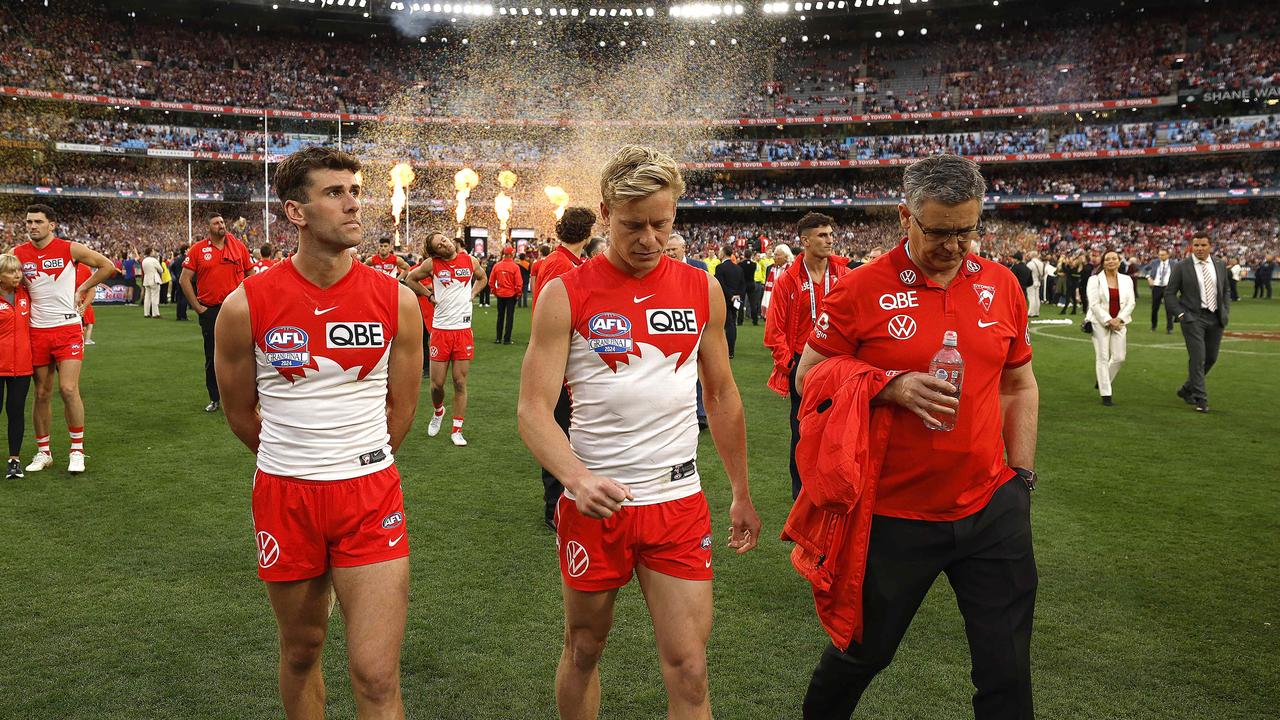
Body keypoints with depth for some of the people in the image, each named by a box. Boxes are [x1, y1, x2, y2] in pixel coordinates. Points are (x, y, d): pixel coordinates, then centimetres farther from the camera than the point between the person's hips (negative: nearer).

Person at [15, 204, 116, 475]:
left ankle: (77, 450, 2)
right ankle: (43, 451, 20)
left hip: (67, 328, -3)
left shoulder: (69, 249, -4)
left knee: (68, 389, -10)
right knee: (42, 394, 8)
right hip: (37, 330, 3)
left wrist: (82, 289, 2)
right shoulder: (17, 254, 3)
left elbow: (107, 266, 2)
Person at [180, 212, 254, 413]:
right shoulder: (197, 249, 0)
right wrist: (197, 307, -3)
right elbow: (184, 280, 1)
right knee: (212, 357, 8)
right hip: (210, 311, 0)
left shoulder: (238, 246, 3)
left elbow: (251, 274, 10)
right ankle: (214, 398, 19)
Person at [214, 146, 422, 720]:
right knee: (301, 650, 19)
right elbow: (241, 413, 7)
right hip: (284, 497, 1)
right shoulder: (246, 306, -8)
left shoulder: (396, 301, -6)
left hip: (372, 497, 0)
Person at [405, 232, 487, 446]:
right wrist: (430, 295, 3)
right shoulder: (431, 264, -4)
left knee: (460, 382, 3)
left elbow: (482, 278, 22)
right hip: (440, 329, -1)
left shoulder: (471, 261, 1)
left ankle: (457, 430, 11)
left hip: (463, 330, 1)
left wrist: (471, 294, 7)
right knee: (437, 384, 3)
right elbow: (410, 279, 11)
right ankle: (438, 412, 34)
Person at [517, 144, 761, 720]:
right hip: (594, 502, -1)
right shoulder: (566, 296, -7)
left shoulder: (702, 291, 3)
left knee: (689, 672, 0)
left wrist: (742, 494, 13)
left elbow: (722, 396, 12)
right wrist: (577, 478, -28)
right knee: (583, 651, 16)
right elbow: (533, 409, -10)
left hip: (679, 503, 2)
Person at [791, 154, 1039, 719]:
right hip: (895, 514, -3)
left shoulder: (1002, 285, 3)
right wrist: (892, 386, -19)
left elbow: (1019, 384, 13)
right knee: (863, 650, 17)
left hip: (992, 508, 3)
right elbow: (809, 375, -4)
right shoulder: (861, 289, -10)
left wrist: (1021, 474, 10)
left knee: (1007, 668, 11)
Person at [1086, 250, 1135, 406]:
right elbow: (1094, 304, -9)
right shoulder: (1095, 279, -3)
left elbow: (1131, 303, 4)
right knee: (1102, 357, -3)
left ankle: (1103, 382, 27)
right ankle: (1105, 394, 2)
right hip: (1100, 322, -3)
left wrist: (1118, 319, -9)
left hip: (1119, 323, 3)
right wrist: (1109, 320, -13)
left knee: (1119, 357, 0)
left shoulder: (1127, 280, 9)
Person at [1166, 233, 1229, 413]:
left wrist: (1226, 313, 7)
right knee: (1197, 358, -10)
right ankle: (1201, 399, -4)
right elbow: (1169, 294, -2)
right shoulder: (1182, 267, -4)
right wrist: (1180, 314, -10)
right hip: (1193, 318, -5)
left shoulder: (1220, 266, 8)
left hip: (1216, 319, 5)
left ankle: (1187, 390, 27)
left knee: (1211, 358, 10)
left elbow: (1225, 292, 17)